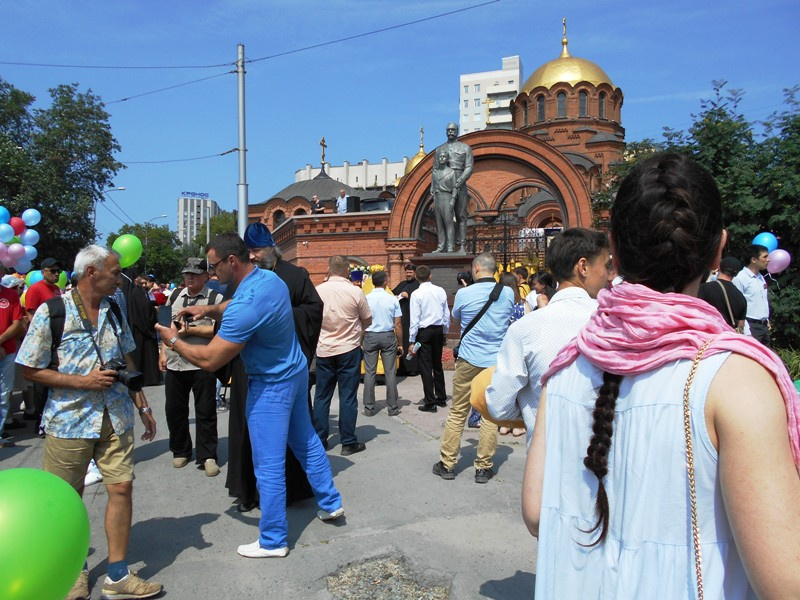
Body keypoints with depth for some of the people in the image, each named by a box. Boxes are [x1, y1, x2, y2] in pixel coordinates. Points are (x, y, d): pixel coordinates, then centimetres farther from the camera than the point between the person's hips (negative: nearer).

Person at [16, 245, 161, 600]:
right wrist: (83, 381, -17)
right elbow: (31, 371, -7)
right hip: (70, 421, -3)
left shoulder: (115, 311, 7)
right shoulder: (51, 312, -8)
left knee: (121, 488, 1)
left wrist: (142, 405, 11)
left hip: (116, 419, 4)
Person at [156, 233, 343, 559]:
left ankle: (273, 541, 17)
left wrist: (174, 341, -9)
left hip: (272, 387, -9)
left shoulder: (246, 305, -30)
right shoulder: (271, 278, -1)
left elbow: (210, 360, -25)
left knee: (269, 465, 3)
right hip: (296, 372, 9)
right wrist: (210, 309, 8)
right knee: (306, 441, 22)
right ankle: (330, 503, 37)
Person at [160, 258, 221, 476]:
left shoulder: (214, 298, -5)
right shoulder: (175, 295, 14)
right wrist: (163, 353, 13)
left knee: (205, 413, 2)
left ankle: (207, 457, 13)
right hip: (174, 363, 6)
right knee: (174, 410, 14)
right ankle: (180, 451, 31)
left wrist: (189, 330, -17)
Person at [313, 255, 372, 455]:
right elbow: (367, 321, 1)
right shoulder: (355, 292, -11)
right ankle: (348, 442, 9)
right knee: (348, 397, 4)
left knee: (321, 396, 11)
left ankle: (320, 440, 18)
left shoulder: (317, 291, -5)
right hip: (349, 350, -2)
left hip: (324, 350, 2)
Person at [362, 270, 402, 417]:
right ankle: (393, 408, 11)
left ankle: (369, 408, 10)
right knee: (390, 373, 6)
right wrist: (400, 343, 8)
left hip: (370, 337, 0)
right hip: (388, 336, 0)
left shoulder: (366, 299, -5)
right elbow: (397, 325, -2)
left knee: (370, 372, 6)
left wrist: (361, 341, 7)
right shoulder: (392, 299, -3)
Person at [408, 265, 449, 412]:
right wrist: (445, 332, 18)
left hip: (424, 331, -5)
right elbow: (446, 314, 5)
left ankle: (430, 403, 3)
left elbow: (414, 319, -13)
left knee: (425, 367, 1)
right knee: (437, 365, 18)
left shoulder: (417, 294, -12)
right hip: (438, 330, 5)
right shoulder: (441, 291, 0)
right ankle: (441, 398, 27)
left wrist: (412, 341, -8)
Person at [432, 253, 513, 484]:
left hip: (469, 360, -1)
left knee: (457, 413, 9)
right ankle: (483, 467, 15)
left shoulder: (464, 293, -8)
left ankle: (447, 464, 18)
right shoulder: (508, 293, -1)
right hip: (497, 361, 2)